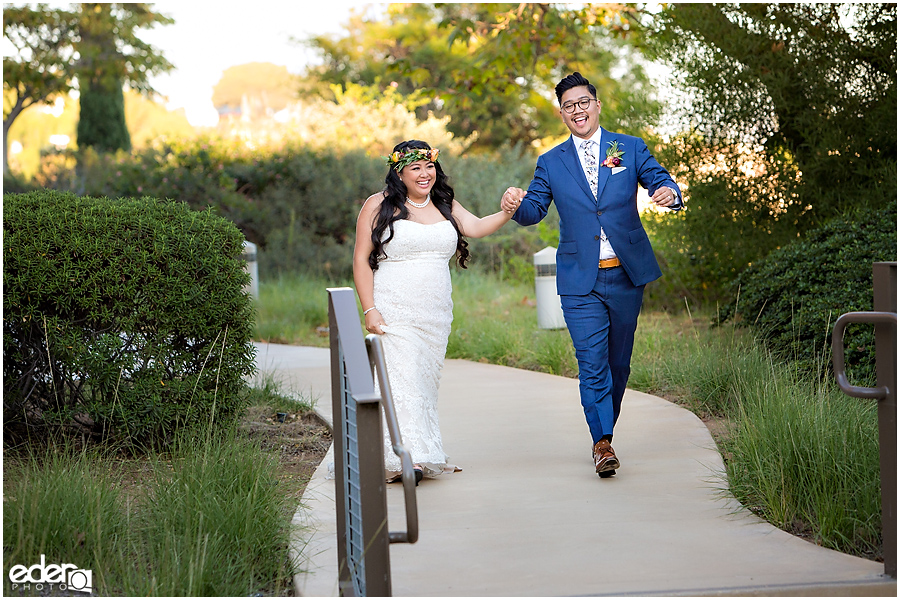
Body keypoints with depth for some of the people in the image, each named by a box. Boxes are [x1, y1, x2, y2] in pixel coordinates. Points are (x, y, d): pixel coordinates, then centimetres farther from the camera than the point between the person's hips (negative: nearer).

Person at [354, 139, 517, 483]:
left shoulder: (444, 205, 13)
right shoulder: (379, 206, -1)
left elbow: (476, 227, -3)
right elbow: (361, 260, -3)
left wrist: (506, 213, -23)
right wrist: (370, 310, -12)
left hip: (435, 314, 5)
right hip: (394, 312, -5)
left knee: (426, 382, 9)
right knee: (401, 378, -15)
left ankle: (426, 458, 16)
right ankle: (399, 458, -19)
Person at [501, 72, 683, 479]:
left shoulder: (630, 148, 6)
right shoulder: (551, 163, 7)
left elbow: (660, 180, -1)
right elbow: (534, 211, 5)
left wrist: (669, 192, -26)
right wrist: (516, 206, -19)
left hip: (627, 276, 1)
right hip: (580, 281, -1)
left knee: (618, 361, 11)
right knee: (592, 364, -10)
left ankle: (604, 432, 27)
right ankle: (603, 443, -7)